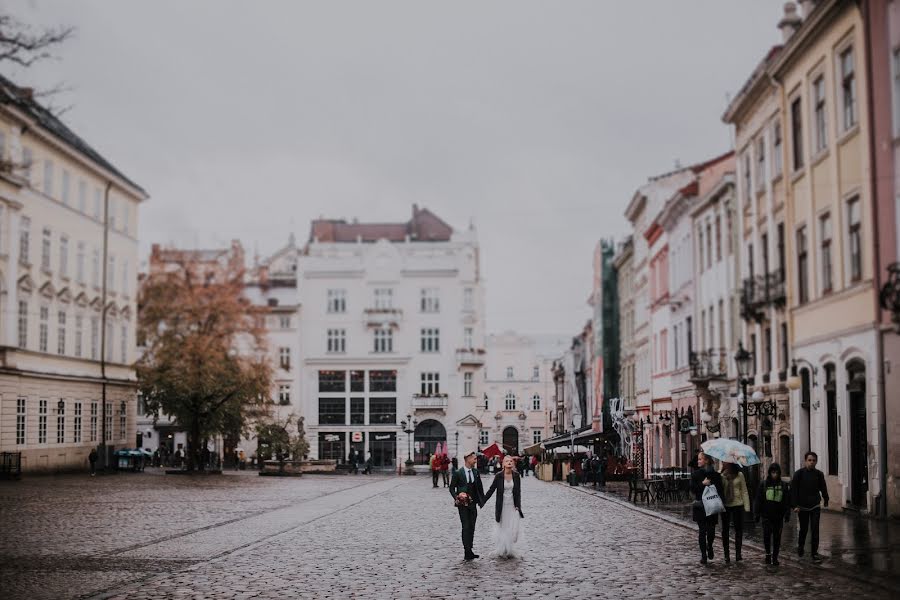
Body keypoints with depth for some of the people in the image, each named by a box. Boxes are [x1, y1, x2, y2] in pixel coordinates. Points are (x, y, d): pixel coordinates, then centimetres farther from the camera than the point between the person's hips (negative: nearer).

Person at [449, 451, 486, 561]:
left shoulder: (476, 472, 6)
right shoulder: (458, 473, -8)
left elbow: (480, 487, 12)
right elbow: (452, 488, -2)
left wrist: (482, 500, 6)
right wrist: (457, 497, -17)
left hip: (473, 504, 5)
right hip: (463, 504, -5)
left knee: (472, 528, 7)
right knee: (466, 527, -8)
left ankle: (469, 551, 15)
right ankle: (467, 551, -8)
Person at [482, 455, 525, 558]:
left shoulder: (516, 476, -1)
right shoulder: (499, 476, -8)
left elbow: (518, 492, 6)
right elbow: (491, 490, -2)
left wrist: (518, 506, 0)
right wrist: (482, 502, -3)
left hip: (513, 506, 2)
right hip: (502, 506, -2)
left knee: (513, 529, -4)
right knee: (503, 529, 5)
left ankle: (509, 551, 12)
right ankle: (502, 551, 17)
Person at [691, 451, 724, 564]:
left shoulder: (715, 474, 1)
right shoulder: (695, 474, 3)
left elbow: (720, 490, 1)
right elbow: (692, 489, -3)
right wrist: (703, 484, -16)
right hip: (700, 507, 0)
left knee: (711, 530, 0)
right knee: (702, 530, 0)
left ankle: (709, 546, 30)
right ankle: (703, 555, 8)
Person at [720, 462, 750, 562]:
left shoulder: (739, 475, 1)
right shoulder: (720, 475, -1)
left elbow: (744, 491, 4)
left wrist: (746, 506, 0)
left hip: (737, 505, 0)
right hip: (725, 505, 0)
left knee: (739, 529, 3)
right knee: (725, 530, 6)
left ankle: (738, 553, 12)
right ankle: (726, 554, 13)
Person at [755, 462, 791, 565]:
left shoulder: (784, 485, 5)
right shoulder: (764, 485, 3)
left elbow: (787, 502, 6)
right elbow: (759, 500, 4)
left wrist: (787, 514, -4)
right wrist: (757, 514, 0)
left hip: (778, 516, 1)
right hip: (766, 515, -1)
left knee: (777, 537, 4)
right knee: (766, 534, -14)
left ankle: (775, 557, 14)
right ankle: (768, 553, 5)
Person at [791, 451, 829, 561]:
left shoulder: (819, 474, 0)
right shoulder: (799, 473, -7)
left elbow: (823, 489, 14)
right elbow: (793, 490, -8)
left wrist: (825, 501, 23)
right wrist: (795, 505, -14)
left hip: (815, 506, 1)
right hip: (802, 506, -1)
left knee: (815, 530, -5)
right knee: (803, 529, 11)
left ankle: (814, 552, 0)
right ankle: (800, 547, 36)